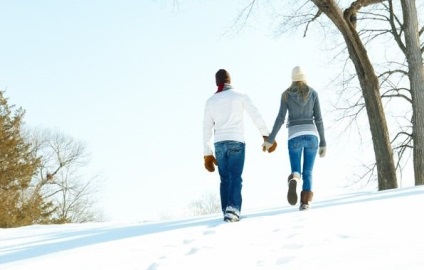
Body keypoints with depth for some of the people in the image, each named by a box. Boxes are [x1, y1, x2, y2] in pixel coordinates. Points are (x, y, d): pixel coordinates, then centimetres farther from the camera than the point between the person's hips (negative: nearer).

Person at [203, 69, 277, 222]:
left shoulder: (210, 101, 12)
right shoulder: (240, 96, 4)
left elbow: (207, 128, 12)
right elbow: (256, 116, -4)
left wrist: (207, 153, 15)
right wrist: (266, 135, 0)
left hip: (219, 144, 3)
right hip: (236, 142, -3)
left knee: (225, 179, 10)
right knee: (235, 177, -8)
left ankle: (227, 211, 6)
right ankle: (233, 209, -25)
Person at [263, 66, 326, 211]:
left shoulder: (286, 94, 5)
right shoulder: (313, 93, 7)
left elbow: (280, 118, -3)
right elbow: (318, 120, 4)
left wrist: (270, 140, -1)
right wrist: (323, 143, 6)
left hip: (294, 137, 0)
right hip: (311, 135, 1)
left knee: (296, 172, 6)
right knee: (308, 173, 10)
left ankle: (294, 180, -30)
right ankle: (305, 202, -6)